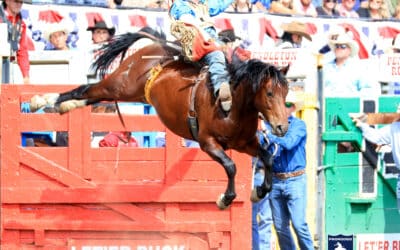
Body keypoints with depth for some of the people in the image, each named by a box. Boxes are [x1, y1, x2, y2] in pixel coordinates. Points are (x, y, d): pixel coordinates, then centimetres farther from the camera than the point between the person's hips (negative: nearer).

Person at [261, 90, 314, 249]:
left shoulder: (298, 125, 0)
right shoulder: (270, 124, 10)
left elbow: (289, 143, -16)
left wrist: (270, 135, -14)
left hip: (295, 180, -4)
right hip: (275, 181, 4)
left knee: (299, 224, -11)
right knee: (280, 227, 5)